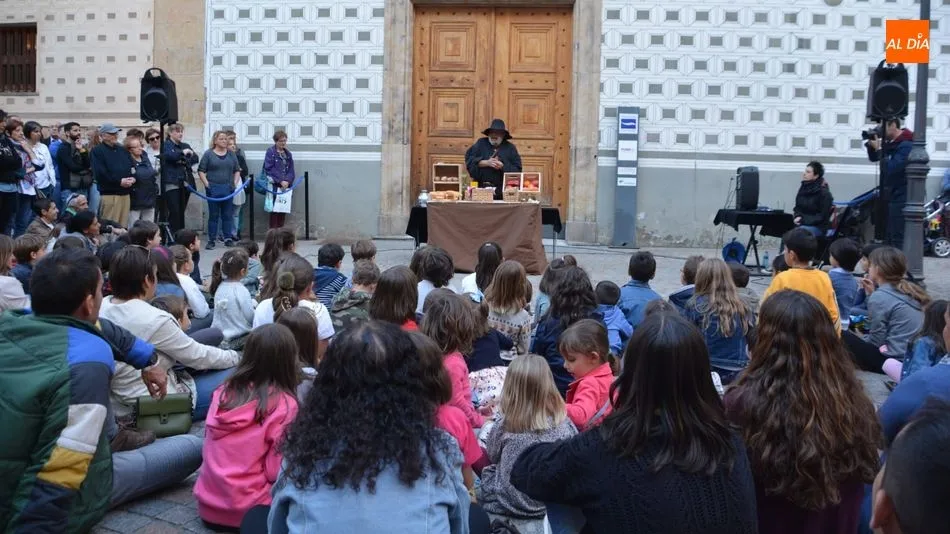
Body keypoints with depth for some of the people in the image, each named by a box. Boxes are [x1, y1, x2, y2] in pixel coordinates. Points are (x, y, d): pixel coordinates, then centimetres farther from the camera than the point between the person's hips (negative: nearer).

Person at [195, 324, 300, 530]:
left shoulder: (223, 391, 0)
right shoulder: (284, 404, -17)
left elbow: (209, 449, 10)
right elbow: (275, 470, -15)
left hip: (208, 503, 6)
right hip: (247, 510, -6)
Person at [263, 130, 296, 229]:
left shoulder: (288, 154, 13)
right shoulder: (270, 152, -4)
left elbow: (291, 170, 8)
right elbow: (270, 169, -12)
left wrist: (287, 181, -10)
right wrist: (281, 180, -17)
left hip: (286, 186, 5)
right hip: (274, 186, -5)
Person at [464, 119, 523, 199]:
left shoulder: (510, 148, 9)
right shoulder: (481, 144, 11)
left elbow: (517, 169, 2)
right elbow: (468, 159, -1)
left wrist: (503, 167, -15)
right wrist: (486, 163, -12)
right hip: (481, 187, 0)